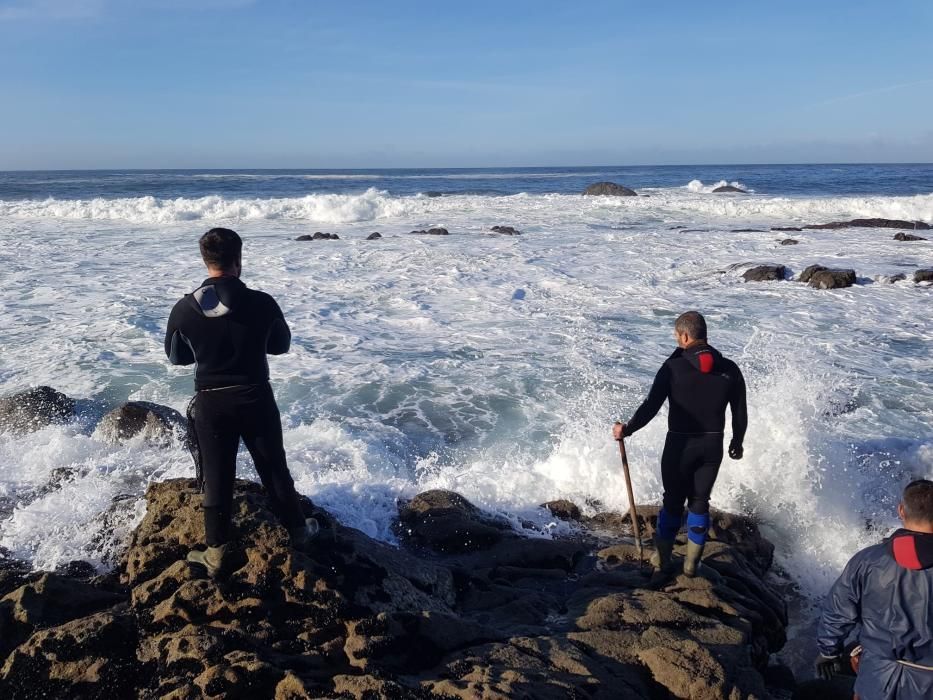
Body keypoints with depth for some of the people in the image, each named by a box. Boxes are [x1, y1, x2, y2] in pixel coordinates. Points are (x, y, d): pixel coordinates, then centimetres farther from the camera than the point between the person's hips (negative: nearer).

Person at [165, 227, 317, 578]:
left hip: (211, 403, 1)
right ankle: (298, 530, 32)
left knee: (216, 478, 12)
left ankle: (216, 552, 20)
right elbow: (281, 345, 2)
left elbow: (175, 356, 4)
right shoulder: (261, 303, -15)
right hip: (255, 400, 0)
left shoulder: (185, 308, -11)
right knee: (273, 468, 16)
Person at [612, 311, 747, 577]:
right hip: (713, 446, 3)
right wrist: (736, 443, 18)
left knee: (673, 501, 13)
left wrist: (627, 430, -5)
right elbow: (740, 414, 3)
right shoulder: (730, 370, -3)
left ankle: (662, 560, 21)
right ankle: (692, 563, 21)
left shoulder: (674, 367, -13)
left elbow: (651, 406, -17)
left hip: (680, 445, -2)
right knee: (700, 502, 15)